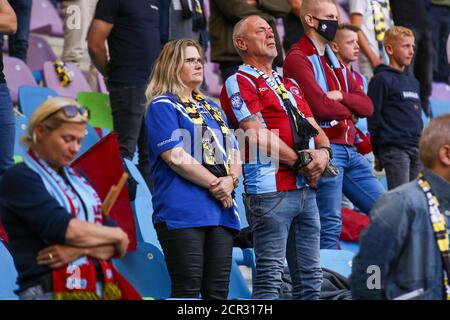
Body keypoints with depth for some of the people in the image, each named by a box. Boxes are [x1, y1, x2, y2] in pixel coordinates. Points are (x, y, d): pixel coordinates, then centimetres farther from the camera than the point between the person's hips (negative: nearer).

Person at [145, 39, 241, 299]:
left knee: (218, 292, 3)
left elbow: (234, 155, 18)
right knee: (188, 291, -11)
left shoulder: (213, 109, 24)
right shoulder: (163, 106, 1)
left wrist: (231, 180, -5)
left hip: (221, 211, 7)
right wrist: (215, 184, -10)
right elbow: (176, 156, -11)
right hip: (183, 211, -7)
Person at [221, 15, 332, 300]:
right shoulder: (239, 83, -1)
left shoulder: (290, 84, 24)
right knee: (270, 277, -10)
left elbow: (314, 128, 18)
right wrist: (301, 163, -10)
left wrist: (323, 153, -4)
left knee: (310, 276, 8)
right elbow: (258, 135, -12)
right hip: (271, 190, -8)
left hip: (306, 189, 8)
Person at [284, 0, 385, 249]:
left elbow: (367, 106, 13)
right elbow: (321, 106, -18)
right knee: (330, 226, -9)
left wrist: (341, 97, -8)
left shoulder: (334, 61, 21)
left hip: (349, 151, 9)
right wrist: (350, 109, 1)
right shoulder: (298, 59, -6)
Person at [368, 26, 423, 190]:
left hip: (417, 149, 8)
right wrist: (379, 152, -10)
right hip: (394, 150, -8)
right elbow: (373, 116, -9)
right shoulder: (381, 79, -5)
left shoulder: (413, 81, 20)